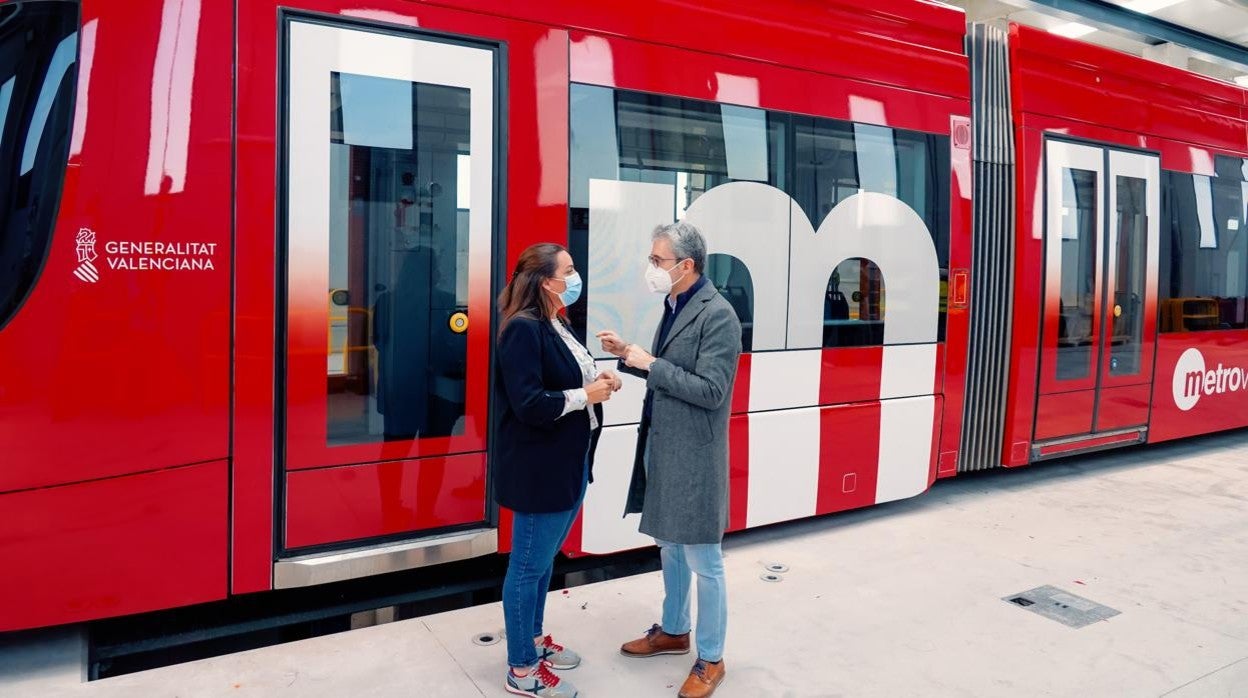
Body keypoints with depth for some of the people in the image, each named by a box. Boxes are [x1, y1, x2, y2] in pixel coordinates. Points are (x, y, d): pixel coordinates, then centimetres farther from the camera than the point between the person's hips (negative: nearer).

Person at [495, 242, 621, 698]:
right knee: (528, 565, 3)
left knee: (545, 559, 21)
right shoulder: (523, 329, -18)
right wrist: (586, 395, -17)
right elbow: (529, 404, -24)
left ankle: (533, 641, 38)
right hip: (538, 469, -9)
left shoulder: (556, 326, 11)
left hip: (567, 463, 10)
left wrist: (598, 380, 0)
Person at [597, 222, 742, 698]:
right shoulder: (672, 308, 9)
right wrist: (628, 354, 3)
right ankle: (673, 632, 40)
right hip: (661, 450, 9)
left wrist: (651, 364, -19)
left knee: (703, 561, 4)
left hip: (693, 458, -9)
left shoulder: (717, 315, -18)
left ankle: (710, 659, 21)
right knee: (669, 548, 22)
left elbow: (710, 391, -22)